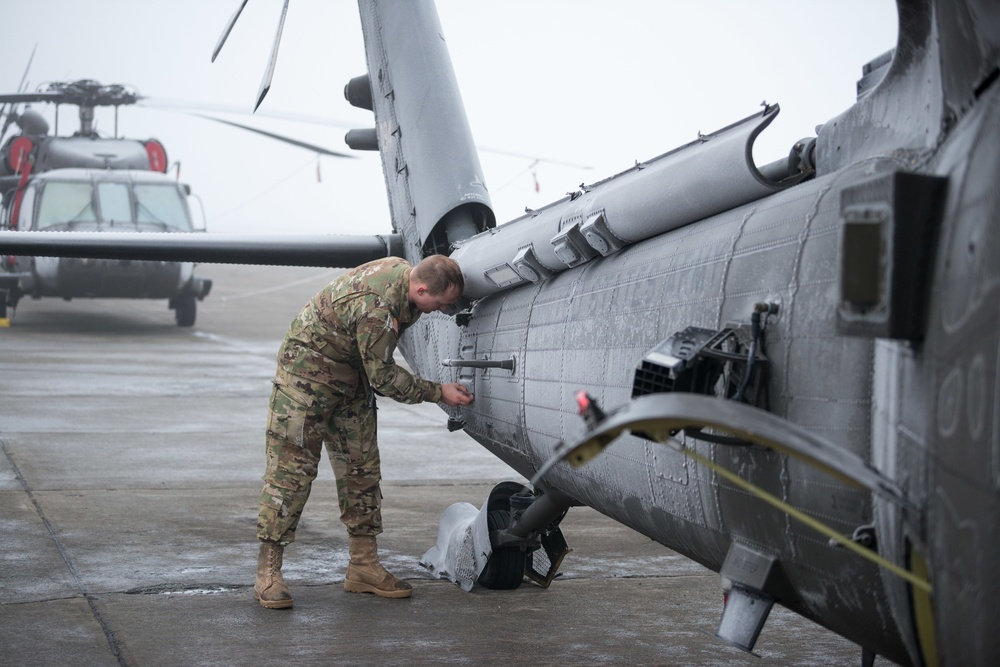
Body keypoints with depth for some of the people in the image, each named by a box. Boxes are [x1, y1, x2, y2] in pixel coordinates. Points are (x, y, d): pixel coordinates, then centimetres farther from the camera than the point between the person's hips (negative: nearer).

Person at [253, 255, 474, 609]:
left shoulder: (402, 269, -7)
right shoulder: (376, 308, -34)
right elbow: (383, 377, -23)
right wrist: (438, 392, -15)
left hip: (352, 376, 9)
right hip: (308, 370, -9)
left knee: (362, 470, 7)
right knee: (292, 468, -8)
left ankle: (363, 566, 13)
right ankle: (268, 573, -5)